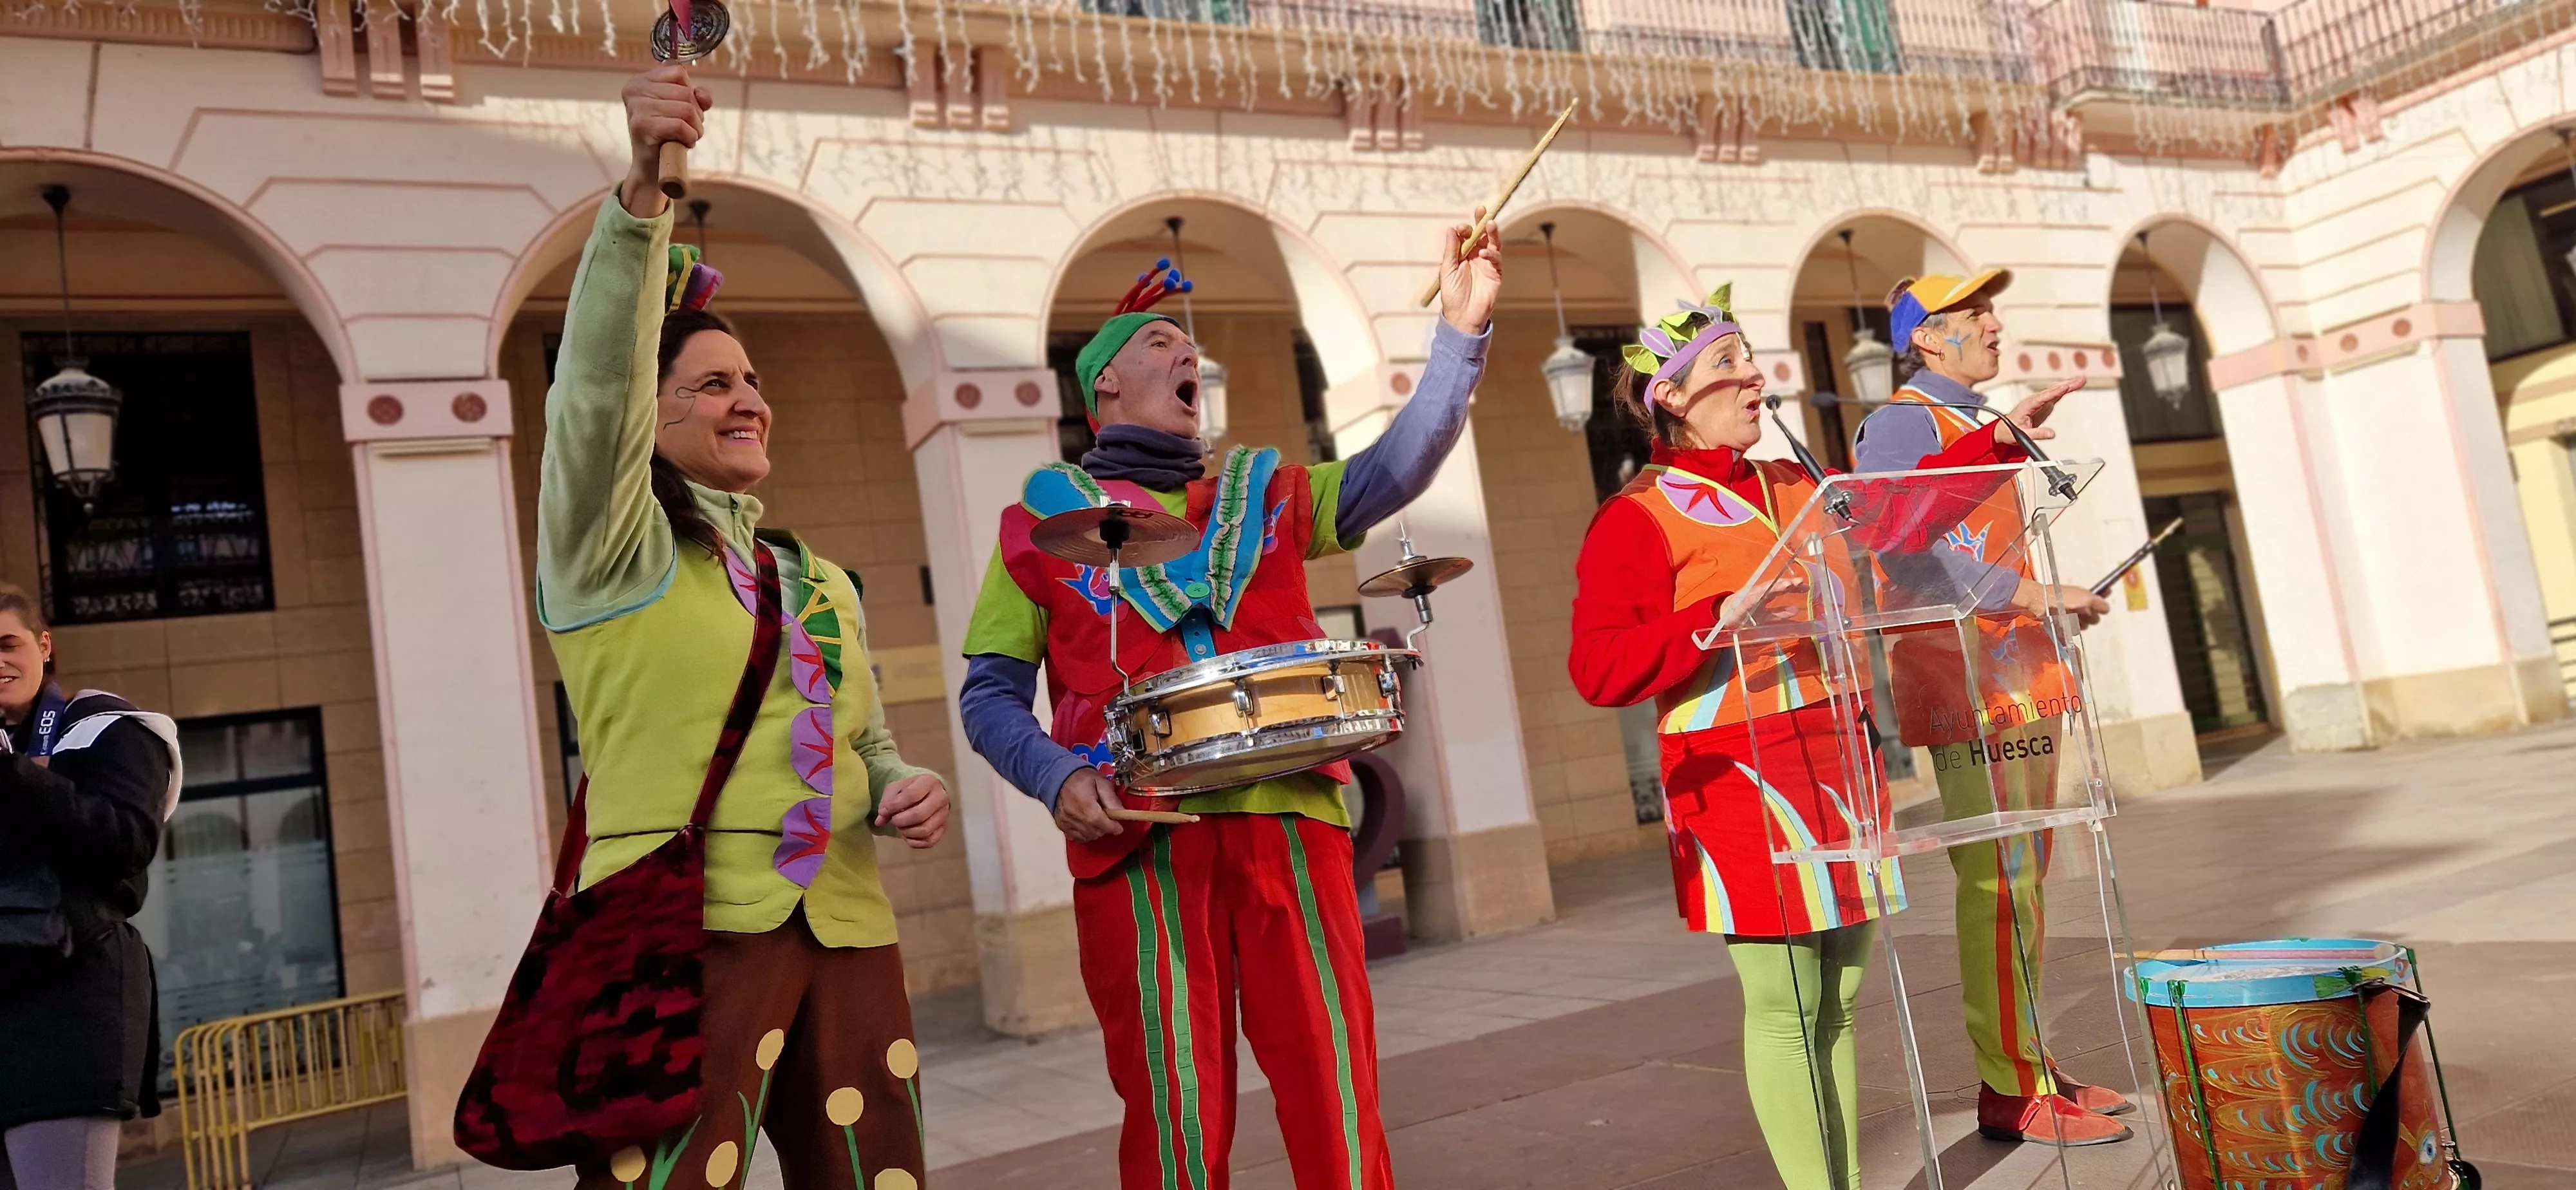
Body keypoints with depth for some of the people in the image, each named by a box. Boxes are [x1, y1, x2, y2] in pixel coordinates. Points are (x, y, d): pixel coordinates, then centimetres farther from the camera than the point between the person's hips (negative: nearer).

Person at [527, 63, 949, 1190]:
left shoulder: (819, 581, 20)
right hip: (685, 930, -5)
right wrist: (640, 194, -26)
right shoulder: (609, 548, 3)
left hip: (846, 934, 6)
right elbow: (596, 387, -14)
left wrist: (909, 788, 3)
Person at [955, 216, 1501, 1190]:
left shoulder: (1263, 495, 20)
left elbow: (1394, 471, 5)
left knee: (1335, 1092, 2)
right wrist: (1058, 776, -10)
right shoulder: (1045, 515, 13)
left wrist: (1460, 332, -5)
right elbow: (992, 695, 9)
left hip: (1288, 817, 2)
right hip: (1138, 836, -2)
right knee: (1177, 1112, 1)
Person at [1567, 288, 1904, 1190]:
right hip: (1737, 775, -7)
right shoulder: (1637, 519, -6)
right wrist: (1719, 620, -23)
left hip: (1835, 762, 7)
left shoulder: (1798, 488, 16)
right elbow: (1598, 670, -14)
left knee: (1840, 996, 12)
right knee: (1784, 1005, -4)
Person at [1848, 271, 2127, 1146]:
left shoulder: (1978, 426, 22)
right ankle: (2009, 1089, -2)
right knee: (1998, 881, -9)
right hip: (1964, 679, -10)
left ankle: (2032, 1064, 21)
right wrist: (2031, 596, -25)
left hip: (2019, 676, 10)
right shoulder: (1902, 424, -9)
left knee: (2025, 877, 12)